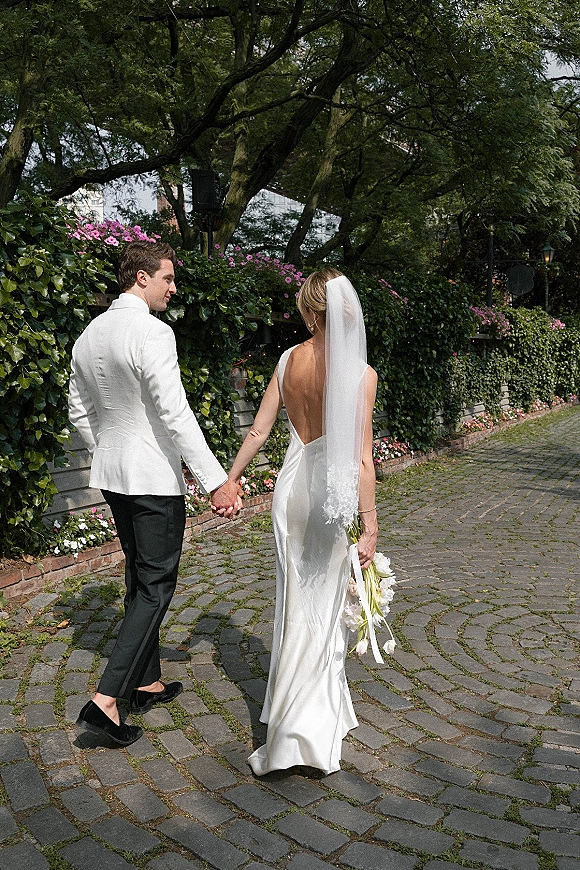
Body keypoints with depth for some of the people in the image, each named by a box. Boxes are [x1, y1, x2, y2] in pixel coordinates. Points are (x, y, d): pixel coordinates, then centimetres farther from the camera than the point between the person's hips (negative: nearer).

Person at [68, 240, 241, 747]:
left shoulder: (90, 334, 8)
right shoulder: (153, 333, -18)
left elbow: (79, 411, 15)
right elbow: (175, 414, -24)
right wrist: (215, 480, -21)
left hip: (112, 476, 9)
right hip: (154, 478, -9)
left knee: (140, 580, 19)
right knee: (156, 587, 1)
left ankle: (148, 684, 31)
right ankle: (105, 701, -1)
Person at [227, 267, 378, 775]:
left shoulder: (289, 360, -2)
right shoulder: (360, 374, -15)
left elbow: (258, 432, 2)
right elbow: (361, 458, -16)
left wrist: (230, 478, 15)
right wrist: (370, 525, -10)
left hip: (292, 486, 4)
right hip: (330, 497, -4)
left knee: (298, 603, 18)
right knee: (318, 609, 7)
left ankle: (323, 711, 37)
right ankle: (289, 738, 14)